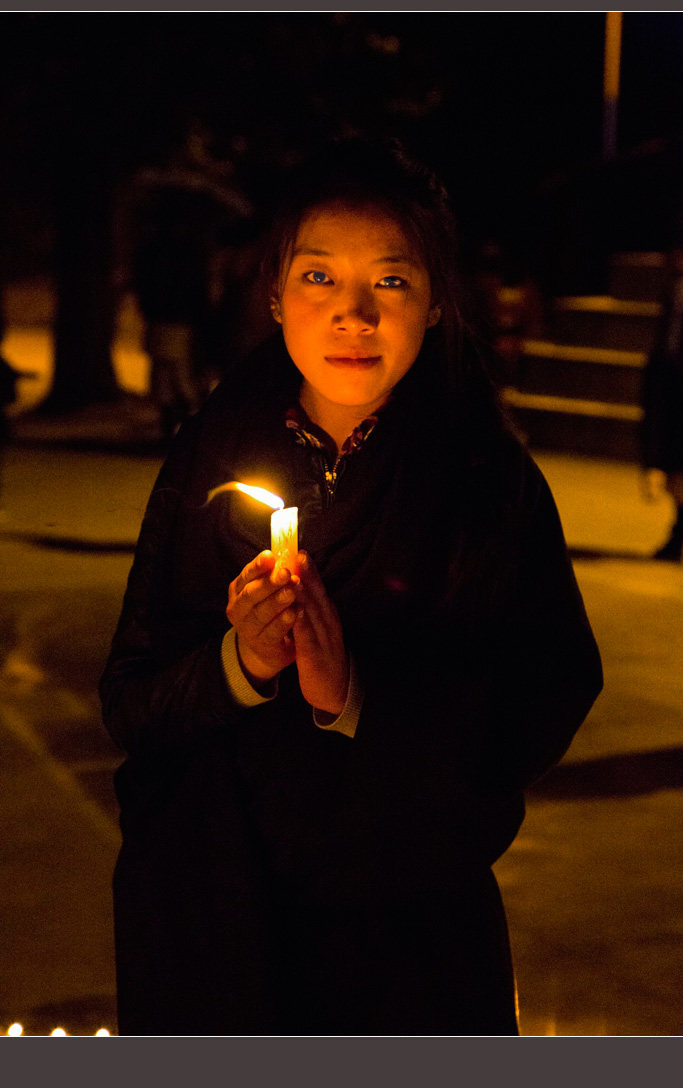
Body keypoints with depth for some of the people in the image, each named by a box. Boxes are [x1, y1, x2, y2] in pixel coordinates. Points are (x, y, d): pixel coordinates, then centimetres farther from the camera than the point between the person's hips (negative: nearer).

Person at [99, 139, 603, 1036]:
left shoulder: (490, 483, -7)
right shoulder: (211, 458, -2)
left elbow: (541, 713, -13)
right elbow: (129, 704, -2)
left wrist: (359, 698, -26)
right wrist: (236, 667, -22)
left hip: (407, 932, -1)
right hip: (210, 919, 1)